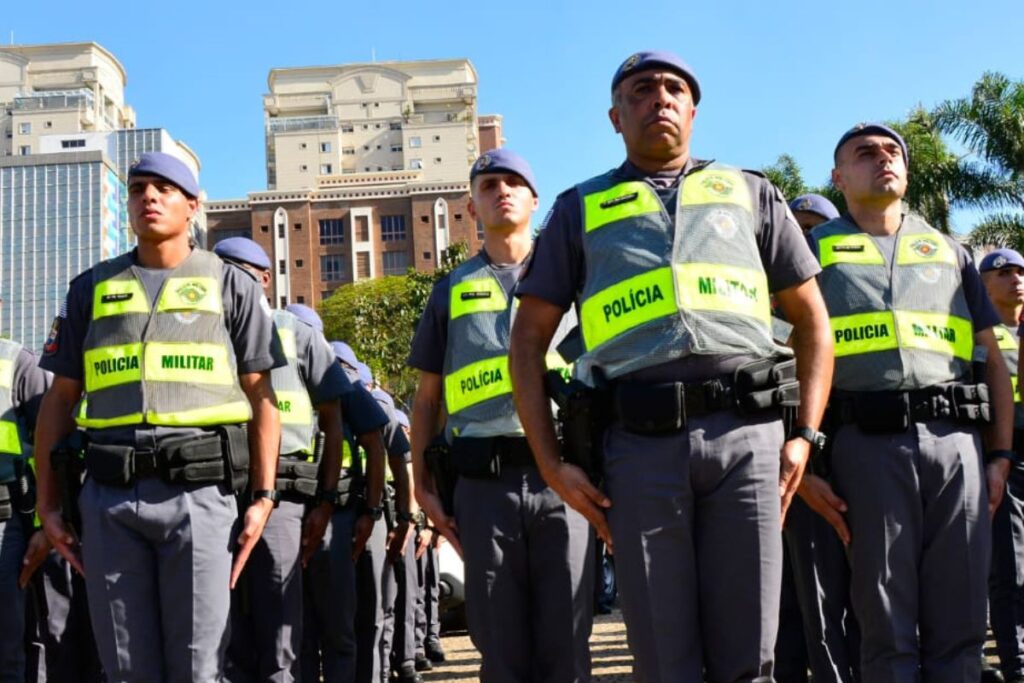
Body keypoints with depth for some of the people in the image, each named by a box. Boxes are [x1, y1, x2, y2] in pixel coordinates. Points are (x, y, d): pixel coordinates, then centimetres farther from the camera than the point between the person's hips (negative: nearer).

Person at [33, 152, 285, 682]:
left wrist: (263, 496, -3)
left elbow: (260, 395, 6)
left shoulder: (231, 286, 10)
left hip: (199, 490, -2)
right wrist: (47, 503, 7)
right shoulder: (93, 288, 16)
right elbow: (60, 399, 15)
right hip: (108, 497, 3)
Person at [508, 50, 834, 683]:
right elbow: (530, 338, 13)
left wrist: (806, 434, 5)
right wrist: (552, 464, 3)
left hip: (747, 432, 1)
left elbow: (812, 319, 18)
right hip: (640, 442, 0)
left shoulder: (750, 193, 19)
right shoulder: (581, 208, 17)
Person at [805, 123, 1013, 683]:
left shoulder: (950, 252, 22)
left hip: (958, 441, 3)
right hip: (869, 444, -3)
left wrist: (1001, 454, 8)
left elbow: (991, 359, 19)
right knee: (887, 625, 0)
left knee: (959, 623, 3)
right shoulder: (815, 252, 12)